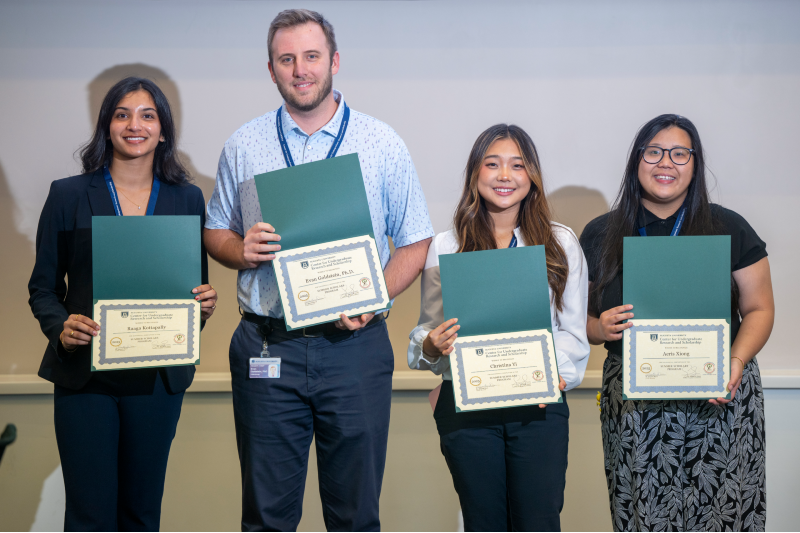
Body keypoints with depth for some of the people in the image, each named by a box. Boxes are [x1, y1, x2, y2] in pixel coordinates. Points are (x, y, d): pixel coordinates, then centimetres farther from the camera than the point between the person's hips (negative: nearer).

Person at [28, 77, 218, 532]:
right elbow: (43, 286, 4)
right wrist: (61, 328, -15)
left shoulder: (187, 198, 7)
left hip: (159, 375, 2)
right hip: (85, 374, -2)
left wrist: (206, 303, -10)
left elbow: (197, 283, 13)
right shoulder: (68, 195, 2)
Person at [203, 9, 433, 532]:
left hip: (355, 346, -1)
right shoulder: (244, 146, 8)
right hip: (265, 346, 1)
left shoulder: (382, 144, 3)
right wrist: (241, 250, -8)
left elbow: (415, 242, 5)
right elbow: (216, 231, 16)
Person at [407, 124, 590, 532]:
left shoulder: (562, 243, 9)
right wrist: (433, 346, -13)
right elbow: (426, 335, 10)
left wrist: (553, 374, -10)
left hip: (540, 407, 0)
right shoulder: (446, 247, 7)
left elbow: (573, 330, 8)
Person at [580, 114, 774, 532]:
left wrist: (736, 361, -10)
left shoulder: (729, 229, 6)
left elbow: (759, 309, 7)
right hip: (632, 409, 1)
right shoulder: (600, 235, 8)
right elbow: (577, 318, 12)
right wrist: (599, 328, -10)